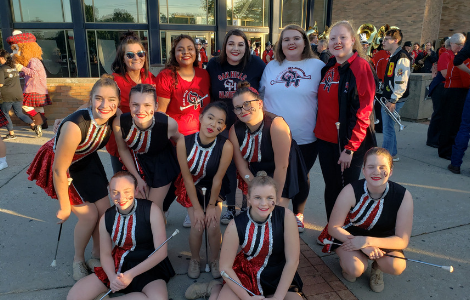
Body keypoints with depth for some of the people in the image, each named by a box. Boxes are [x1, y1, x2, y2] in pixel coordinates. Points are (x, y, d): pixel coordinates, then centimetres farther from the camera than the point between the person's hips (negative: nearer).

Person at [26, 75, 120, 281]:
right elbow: (59, 171, -28)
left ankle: (97, 256, 25)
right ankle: (78, 261, 20)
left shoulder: (112, 120, -21)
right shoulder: (75, 126, -38)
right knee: (89, 215, -8)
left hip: (86, 161, 6)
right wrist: (65, 207, -16)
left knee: (104, 209, 1)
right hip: (61, 165, -5)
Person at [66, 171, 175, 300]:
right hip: (118, 267, 3)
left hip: (148, 266, -2)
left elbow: (161, 252, -17)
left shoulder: (151, 210, -16)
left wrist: (131, 274, -21)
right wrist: (112, 277, -17)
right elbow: (106, 254, 4)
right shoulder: (106, 218, -2)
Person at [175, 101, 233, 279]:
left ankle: (214, 260, 22)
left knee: (213, 226, -10)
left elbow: (217, 179, -19)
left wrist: (211, 206, -8)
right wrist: (197, 208, -13)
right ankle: (195, 260, 22)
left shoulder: (226, 146, -29)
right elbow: (187, 178, -18)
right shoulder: (184, 143, -27)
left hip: (213, 188, 0)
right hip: (192, 187, 0)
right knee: (197, 226, -10)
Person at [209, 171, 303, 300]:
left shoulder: (286, 216, -20)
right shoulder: (236, 225, -20)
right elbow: (225, 267, -12)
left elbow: (292, 261, -15)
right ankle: (217, 289, 14)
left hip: (280, 278, 2)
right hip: (246, 274, -1)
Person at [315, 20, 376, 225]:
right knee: (331, 188, 16)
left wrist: (350, 147, -18)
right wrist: (320, 132, 8)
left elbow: (363, 110, -16)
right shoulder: (328, 69, 9)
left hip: (349, 142, -6)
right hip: (326, 139, 6)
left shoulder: (361, 67, -11)